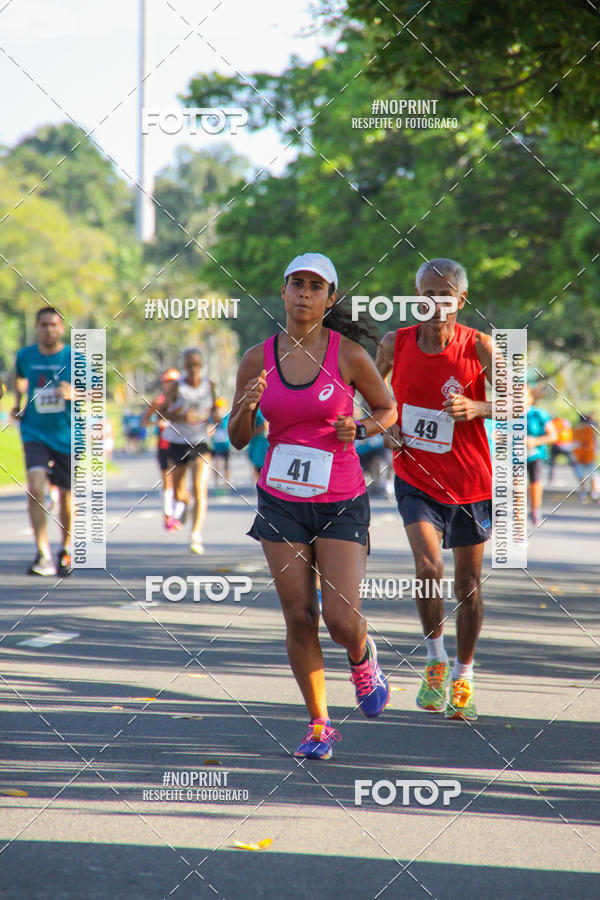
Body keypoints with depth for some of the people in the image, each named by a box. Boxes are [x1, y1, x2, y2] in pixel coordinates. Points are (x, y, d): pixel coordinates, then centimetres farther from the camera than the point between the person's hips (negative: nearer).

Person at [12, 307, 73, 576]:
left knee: (65, 495, 9)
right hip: (34, 433, 0)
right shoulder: (25, 356, 2)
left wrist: (72, 394, -22)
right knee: (35, 487, -21)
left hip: (66, 436, 0)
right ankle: (43, 555, -22)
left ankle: (65, 550, 33)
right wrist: (17, 402, 13)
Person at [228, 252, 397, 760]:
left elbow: (387, 409, 8)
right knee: (299, 618, 0)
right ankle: (319, 724, 15)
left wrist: (359, 429, -13)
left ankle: (363, 658, 27)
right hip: (281, 502, 2)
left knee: (341, 618, -10)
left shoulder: (349, 354, -6)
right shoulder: (257, 360, 0)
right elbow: (238, 439, 7)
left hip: (341, 502, -2)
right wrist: (246, 407, -15)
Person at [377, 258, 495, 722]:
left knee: (468, 586, 8)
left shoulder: (478, 346, -11)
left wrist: (476, 408, -30)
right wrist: (385, 426, -4)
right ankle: (435, 659, 3)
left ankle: (464, 675, 28)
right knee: (429, 569, -21)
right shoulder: (396, 344, -5)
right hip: (416, 478, 0)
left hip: (470, 481, 0)